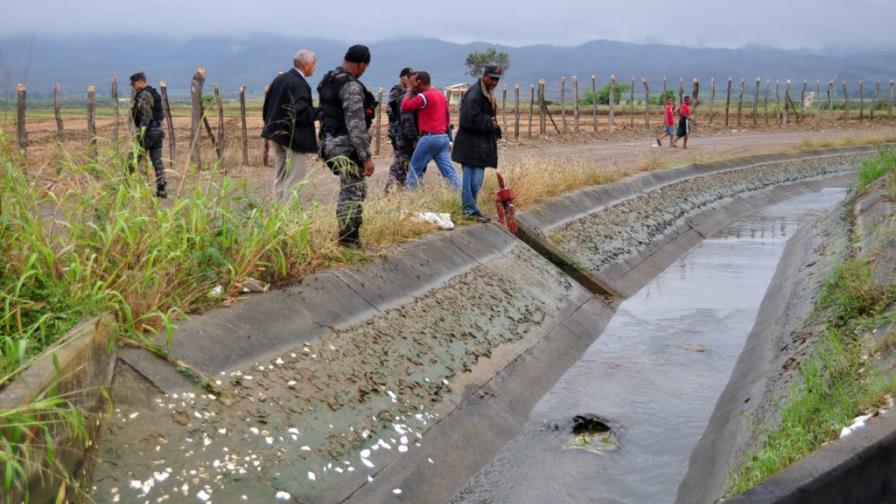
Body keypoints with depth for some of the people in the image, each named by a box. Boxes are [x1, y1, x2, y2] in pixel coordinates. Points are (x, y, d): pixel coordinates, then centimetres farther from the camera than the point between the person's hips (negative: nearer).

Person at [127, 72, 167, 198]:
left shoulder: (144, 96, -13)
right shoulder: (155, 94, 16)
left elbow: (146, 117, -20)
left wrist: (141, 135, -22)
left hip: (148, 131, -9)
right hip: (158, 130, 9)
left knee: (133, 159, -5)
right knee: (157, 160, 8)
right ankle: (161, 190, 7)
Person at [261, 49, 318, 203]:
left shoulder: (279, 79, 8)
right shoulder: (299, 84, -19)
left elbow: (267, 105, 13)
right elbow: (301, 111, -27)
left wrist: (271, 125, 21)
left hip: (276, 133, 9)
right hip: (293, 136, -9)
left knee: (280, 174, 17)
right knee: (296, 173, -2)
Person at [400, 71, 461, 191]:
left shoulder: (424, 96, -11)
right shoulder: (441, 95, 15)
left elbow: (404, 106, -10)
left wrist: (410, 89, -1)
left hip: (429, 138, -7)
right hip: (443, 137, 7)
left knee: (414, 170, 4)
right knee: (449, 172, 4)